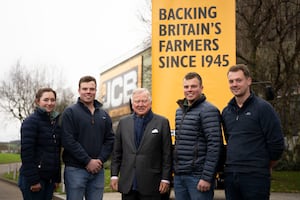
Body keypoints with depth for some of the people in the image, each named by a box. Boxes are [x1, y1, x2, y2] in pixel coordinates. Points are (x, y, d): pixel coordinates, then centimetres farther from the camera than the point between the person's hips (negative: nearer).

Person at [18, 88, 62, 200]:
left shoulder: (56, 122, 12)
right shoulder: (31, 121, -8)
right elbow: (26, 152, -15)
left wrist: (57, 178, 11)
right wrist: (33, 180, -18)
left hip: (50, 177, 6)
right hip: (33, 178, -6)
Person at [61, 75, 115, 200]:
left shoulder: (104, 115, 15)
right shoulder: (70, 112, -1)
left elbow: (110, 140, 10)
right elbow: (68, 141, -11)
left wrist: (100, 160, -7)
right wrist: (88, 161, -14)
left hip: (97, 169, 4)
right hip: (75, 169, -4)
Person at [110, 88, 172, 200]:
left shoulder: (162, 122, 0)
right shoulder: (123, 122, 9)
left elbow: (167, 154, -2)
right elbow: (117, 152, 11)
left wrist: (165, 179, -5)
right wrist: (114, 175, 5)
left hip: (151, 184, -3)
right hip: (127, 183, 3)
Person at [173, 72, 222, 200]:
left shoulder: (208, 111, -10)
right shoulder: (179, 111, 14)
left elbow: (214, 146, -16)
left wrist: (207, 177, -19)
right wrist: (175, 170, 14)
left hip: (197, 176, -7)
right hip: (179, 175, 7)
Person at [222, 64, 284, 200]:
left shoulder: (262, 107, -7)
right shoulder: (226, 112, 11)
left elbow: (276, 144, -7)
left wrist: (264, 167, 3)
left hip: (255, 177, -5)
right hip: (230, 176, 6)